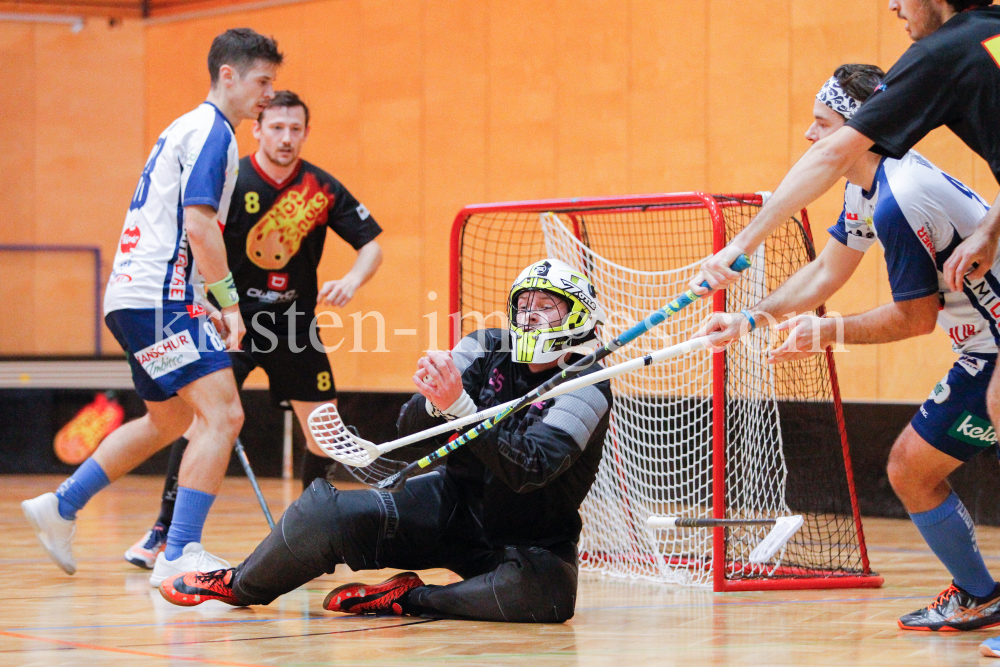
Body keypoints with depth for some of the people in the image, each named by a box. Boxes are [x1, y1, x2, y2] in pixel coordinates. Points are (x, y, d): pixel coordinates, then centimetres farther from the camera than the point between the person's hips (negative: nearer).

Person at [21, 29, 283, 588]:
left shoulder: (189, 129, 21)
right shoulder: (212, 131, -10)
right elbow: (200, 226, -20)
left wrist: (209, 304, 20)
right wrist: (229, 301, -15)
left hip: (137, 296, 11)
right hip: (156, 297, -11)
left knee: (169, 420, 24)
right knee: (222, 415, -17)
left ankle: (60, 508, 31)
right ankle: (180, 557, -21)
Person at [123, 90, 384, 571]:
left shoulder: (322, 188, -5)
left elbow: (372, 246, -1)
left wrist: (352, 281, -22)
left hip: (295, 321, 3)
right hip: (233, 317, -3)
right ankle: (164, 531, -7)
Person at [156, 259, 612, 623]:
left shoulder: (587, 388, -16)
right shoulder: (486, 350, -2)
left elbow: (528, 470, -30)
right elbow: (409, 427, -8)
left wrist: (460, 406, -39)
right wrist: (435, 403, -32)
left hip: (528, 539, -3)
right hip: (450, 506, 3)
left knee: (549, 591, -37)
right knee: (324, 512, -14)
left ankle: (406, 599, -21)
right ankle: (238, 585, 13)